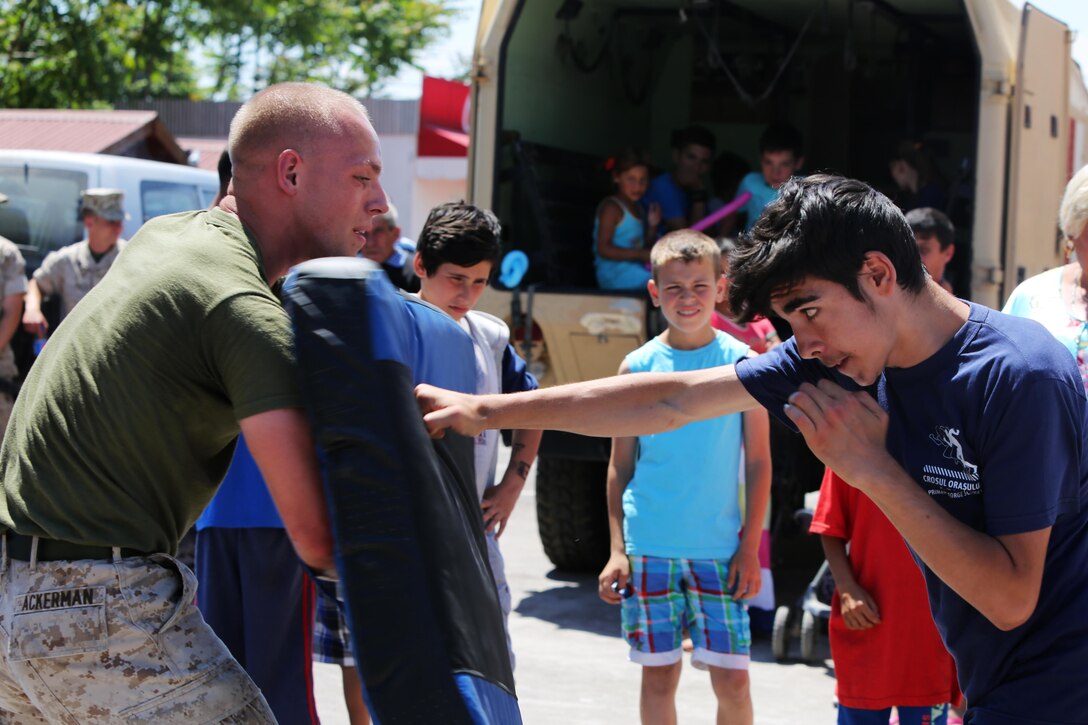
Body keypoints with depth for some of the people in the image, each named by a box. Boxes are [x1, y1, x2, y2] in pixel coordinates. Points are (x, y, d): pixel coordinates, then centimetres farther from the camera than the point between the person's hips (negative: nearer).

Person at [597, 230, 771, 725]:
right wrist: (617, 550, 0)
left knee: (732, 678, -3)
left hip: (719, 550, -1)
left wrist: (750, 548, -3)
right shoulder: (637, 367, 3)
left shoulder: (742, 362, 0)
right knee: (658, 676, 6)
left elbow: (759, 463, 2)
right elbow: (620, 466, 7)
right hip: (648, 549, 1)